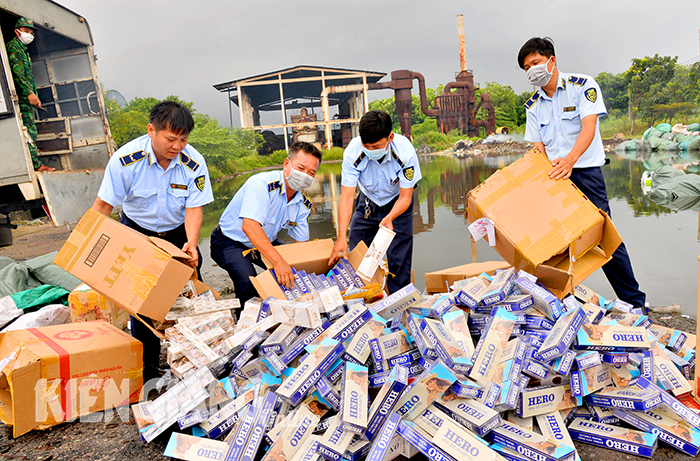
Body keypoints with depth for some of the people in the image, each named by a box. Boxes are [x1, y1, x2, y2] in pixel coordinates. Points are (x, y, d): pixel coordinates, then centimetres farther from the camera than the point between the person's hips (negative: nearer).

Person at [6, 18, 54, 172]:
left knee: (30, 130, 7)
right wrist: (29, 93, -25)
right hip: (22, 96, -10)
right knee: (29, 129, -13)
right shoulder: (13, 46, -4)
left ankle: (35, 164, 8)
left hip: (27, 97, 10)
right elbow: (17, 72, -17)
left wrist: (34, 95, 21)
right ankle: (36, 164, -16)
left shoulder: (23, 49, 25)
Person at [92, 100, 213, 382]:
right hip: (137, 231, -1)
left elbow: (194, 208, -17)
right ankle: (147, 365, 10)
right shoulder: (125, 159, -23)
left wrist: (191, 243, -33)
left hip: (177, 232, 2)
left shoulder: (194, 163, -20)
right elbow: (103, 205, -16)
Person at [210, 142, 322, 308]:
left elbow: (302, 243, 1)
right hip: (230, 241, -7)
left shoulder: (304, 204, -6)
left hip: (266, 243, 7)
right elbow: (249, 226, -43)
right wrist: (278, 261, -51)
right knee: (248, 280, -32)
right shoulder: (262, 184, -30)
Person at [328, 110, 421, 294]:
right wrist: (341, 237, -36)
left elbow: (405, 196, -21)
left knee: (398, 262, -7)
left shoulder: (405, 152, -31)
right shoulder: (353, 151, -29)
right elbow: (346, 196, -27)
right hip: (367, 204, 2)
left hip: (398, 205, -1)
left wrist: (390, 218, -42)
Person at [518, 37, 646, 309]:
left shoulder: (583, 85, -1)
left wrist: (570, 159, -33)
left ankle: (635, 302, 10)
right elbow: (538, 146, 7)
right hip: (553, 174, 4)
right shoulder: (533, 105, 12)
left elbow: (589, 126, -16)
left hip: (585, 170, -4)